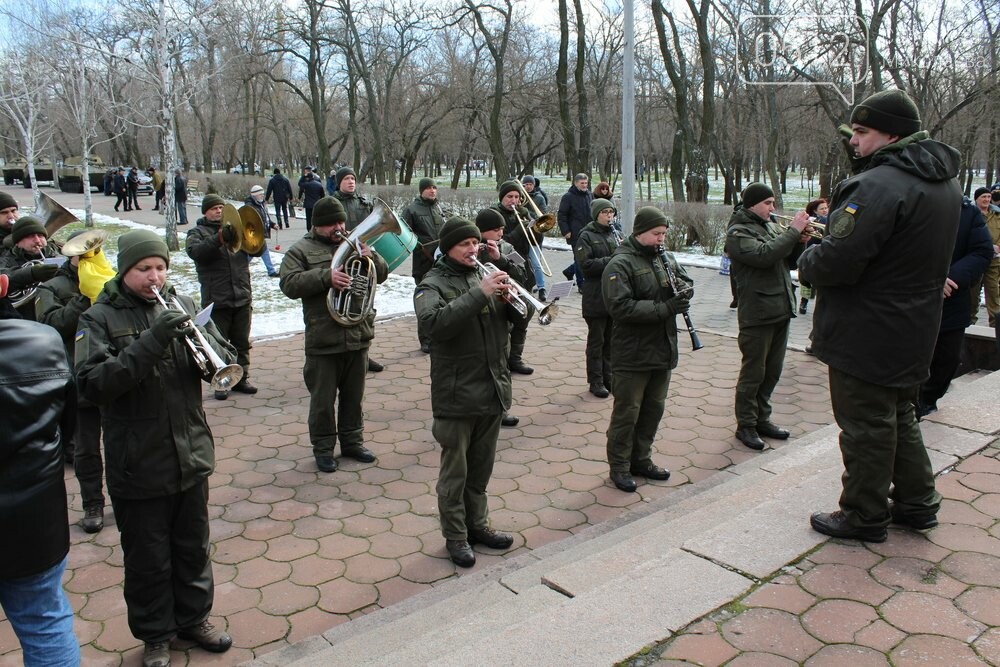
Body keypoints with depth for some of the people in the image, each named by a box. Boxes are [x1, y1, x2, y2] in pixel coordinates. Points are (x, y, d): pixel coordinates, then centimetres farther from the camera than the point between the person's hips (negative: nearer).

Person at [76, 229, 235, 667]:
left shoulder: (181, 305, 2)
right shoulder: (100, 319, -7)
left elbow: (225, 363, 0)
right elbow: (92, 384, -21)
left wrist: (203, 339, -22)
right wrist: (151, 342, -30)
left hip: (191, 455, 3)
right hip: (137, 466, -3)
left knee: (193, 547, 19)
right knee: (148, 559, 12)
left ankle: (193, 617, 40)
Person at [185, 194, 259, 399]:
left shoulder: (235, 229, 15)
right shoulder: (197, 232, 5)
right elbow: (194, 251, -16)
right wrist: (219, 239, -30)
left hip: (242, 297, 3)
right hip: (216, 300, -3)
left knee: (242, 343, 11)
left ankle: (241, 378, 22)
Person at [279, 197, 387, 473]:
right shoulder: (302, 250, 0)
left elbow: (381, 274, 11)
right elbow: (289, 284, -13)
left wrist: (372, 257, -11)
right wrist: (325, 277, -25)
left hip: (358, 336, 4)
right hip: (323, 339, -4)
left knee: (353, 395, 17)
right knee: (323, 399, 7)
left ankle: (352, 441, 31)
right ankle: (323, 448, 21)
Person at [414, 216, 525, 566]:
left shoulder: (484, 275, 8)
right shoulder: (432, 284, -8)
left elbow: (518, 315, 6)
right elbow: (435, 322, -28)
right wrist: (480, 293, -30)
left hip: (493, 390, 6)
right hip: (456, 395, -5)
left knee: (481, 468, 19)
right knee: (455, 472, 7)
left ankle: (477, 524, 35)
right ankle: (455, 536, 21)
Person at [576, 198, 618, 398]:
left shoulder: (612, 235, 11)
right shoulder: (586, 237, -6)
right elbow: (585, 265, -17)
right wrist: (611, 260, -20)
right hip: (596, 298, -6)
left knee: (610, 340, 13)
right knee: (596, 341, 4)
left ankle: (608, 377, 24)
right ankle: (595, 381, 12)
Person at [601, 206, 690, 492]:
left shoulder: (666, 258, 9)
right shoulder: (620, 264, -15)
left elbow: (688, 282, 19)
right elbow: (621, 307, -24)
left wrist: (684, 289, -7)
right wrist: (666, 308, -27)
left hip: (663, 351, 7)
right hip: (632, 355, -7)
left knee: (654, 408, 16)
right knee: (627, 412, 3)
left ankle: (641, 459, 32)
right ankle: (619, 467, 18)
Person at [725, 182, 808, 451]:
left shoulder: (771, 227, 15)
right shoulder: (737, 233, -9)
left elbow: (791, 260, 17)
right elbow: (764, 255, -25)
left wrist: (801, 241, -2)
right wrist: (793, 231, -18)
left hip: (780, 310, 8)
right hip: (757, 314, -8)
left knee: (772, 371, 16)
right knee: (753, 372, 1)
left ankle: (762, 419, 29)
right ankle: (745, 426, 12)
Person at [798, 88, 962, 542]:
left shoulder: (880, 185, -24)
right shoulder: (944, 181, 9)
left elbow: (838, 260, -29)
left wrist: (806, 263, -7)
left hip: (867, 333, -10)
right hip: (914, 328, 10)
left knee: (865, 424, 4)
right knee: (899, 416, 23)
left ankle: (865, 515, 19)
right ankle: (917, 503, 35)